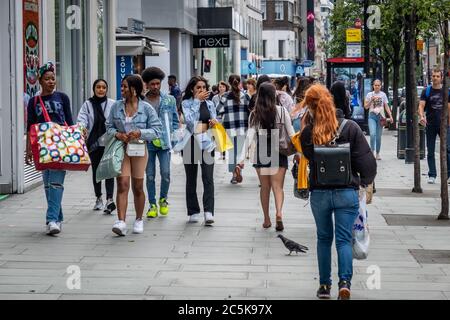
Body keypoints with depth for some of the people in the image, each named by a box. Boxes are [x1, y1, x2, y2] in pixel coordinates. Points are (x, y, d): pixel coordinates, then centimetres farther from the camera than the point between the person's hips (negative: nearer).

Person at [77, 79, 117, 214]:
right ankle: (98, 198, 29)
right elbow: (82, 119, -6)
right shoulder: (87, 105, 5)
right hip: (93, 142, 3)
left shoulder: (113, 104, 3)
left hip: (109, 142, -2)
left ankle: (110, 199, -19)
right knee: (96, 171, 14)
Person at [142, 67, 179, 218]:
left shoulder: (169, 100, 5)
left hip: (164, 143, 0)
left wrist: (168, 135, 2)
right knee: (150, 175, 3)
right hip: (147, 143, 0)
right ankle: (152, 205, 14)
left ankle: (163, 199, 17)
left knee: (166, 173, -7)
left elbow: (175, 121, 11)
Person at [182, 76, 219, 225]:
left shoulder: (209, 104, 11)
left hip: (206, 142, 2)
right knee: (191, 179, 6)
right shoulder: (186, 103, 0)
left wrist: (214, 122, -8)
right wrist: (197, 101, -13)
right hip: (191, 142, -2)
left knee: (208, 178, -10)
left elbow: (214, 121, 16)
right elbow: (189, 120, -16)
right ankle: (193, 212, 15)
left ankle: (209, 212, -16)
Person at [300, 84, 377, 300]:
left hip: (319, 192, 1)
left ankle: (325, 285, 18)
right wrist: (366, 181, 9)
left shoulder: (308, 132, -7)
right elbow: (365, 159, -6)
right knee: (344, 239, 5)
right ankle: (345, 281, -13)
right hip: (347, 191, -1)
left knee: (323, 238, 16)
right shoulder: (350, 128, -8)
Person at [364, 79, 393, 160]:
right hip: (372, 116, -1)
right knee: (372, 134, -19)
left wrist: (390, 116, -1)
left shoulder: (383, 95, 8)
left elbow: (386, 106, 9)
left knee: (379, 136, 3)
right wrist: (371, 100, -9)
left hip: (380, 116, 1)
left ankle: (377, 153, 14)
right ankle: (373, 151, -14)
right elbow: (366, 106, 5)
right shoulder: (369, 94, 6)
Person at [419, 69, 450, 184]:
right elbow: (421, 105, -4)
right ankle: (432, 176, 12)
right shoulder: (426, 91, 4)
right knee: (430, 152, 5)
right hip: (430, 125, 0)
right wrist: (421, 116, -24)